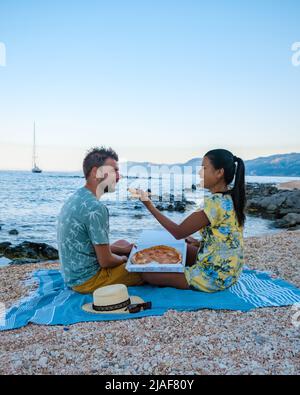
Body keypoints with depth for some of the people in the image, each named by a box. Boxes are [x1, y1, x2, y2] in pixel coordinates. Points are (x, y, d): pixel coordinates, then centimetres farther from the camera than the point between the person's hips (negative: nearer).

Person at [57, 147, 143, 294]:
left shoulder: (76, 197, 3)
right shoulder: (95, 208, -26)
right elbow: (106, 261, -22)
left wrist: (123, 249, 11)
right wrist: (123, 259, -1)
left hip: (72, 273, 9)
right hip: (87, 279, -9)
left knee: (123, 243, 23)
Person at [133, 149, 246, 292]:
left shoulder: (214, 202, -25)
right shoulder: (231, 198, 3)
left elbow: (178, 233, -19)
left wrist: (149, 206, -15)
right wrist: (198, 242, 6)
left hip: (215, 276, -9)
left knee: (148, 273, -5)